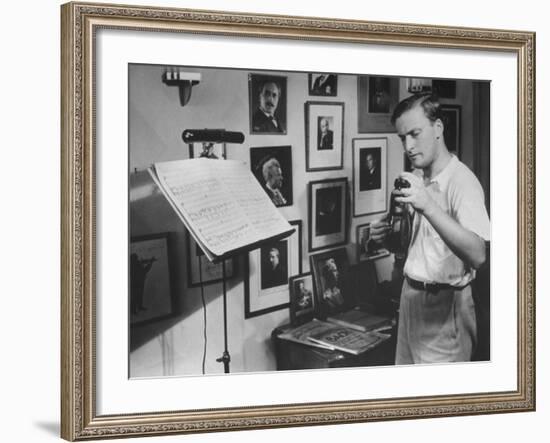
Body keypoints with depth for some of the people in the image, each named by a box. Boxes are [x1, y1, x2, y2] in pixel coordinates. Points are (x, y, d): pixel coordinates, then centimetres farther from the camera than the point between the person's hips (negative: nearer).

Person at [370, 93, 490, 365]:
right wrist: (388, 236, -2)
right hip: (411, 293, 7)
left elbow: (477, 256, -30)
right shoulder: (415, 179, 9)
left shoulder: (462, 181, -17)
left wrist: (428, 206, -38)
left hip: (443, 305, -7)